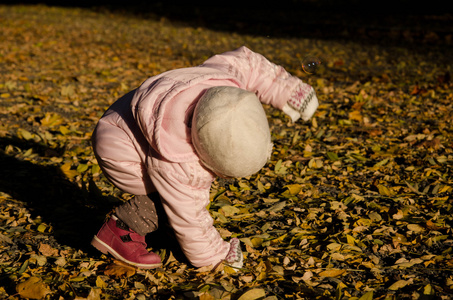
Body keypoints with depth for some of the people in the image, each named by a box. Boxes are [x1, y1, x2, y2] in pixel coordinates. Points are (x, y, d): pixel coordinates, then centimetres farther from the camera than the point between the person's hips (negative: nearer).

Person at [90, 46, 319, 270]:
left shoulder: (225, 82, -27)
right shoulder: (179, 167, -39)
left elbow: (243, 60, -5)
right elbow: (189, 215, -24)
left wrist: (287, 90, -2)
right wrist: (215, 256, -9)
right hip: (118, 152, -8)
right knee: (177, 194, -21)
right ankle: (119, 231, -8)